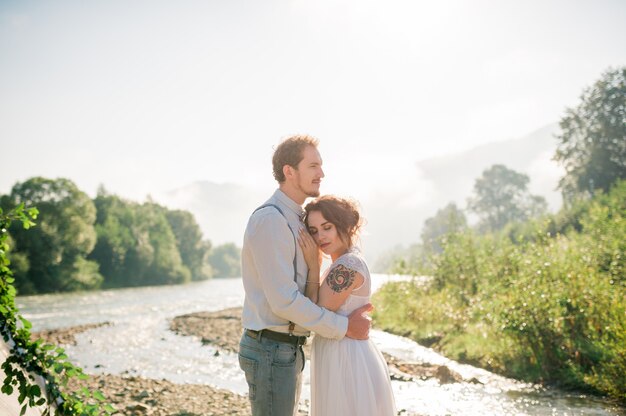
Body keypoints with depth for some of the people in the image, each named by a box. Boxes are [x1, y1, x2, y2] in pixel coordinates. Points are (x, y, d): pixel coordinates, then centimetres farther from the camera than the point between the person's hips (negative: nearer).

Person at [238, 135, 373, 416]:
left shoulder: (294, 220, 13)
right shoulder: (269, 220, -21)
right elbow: (283, 300, -24)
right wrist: (344, 327, -16)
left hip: (286, 348, 10)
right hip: (270, 351, -10)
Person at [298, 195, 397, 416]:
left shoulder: (347, 266, -19)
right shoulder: (349, 261, 11)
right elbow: (321, 309, 9)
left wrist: (313, 265, -13)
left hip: (346, 363, -10)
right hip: (345, 359, 10)